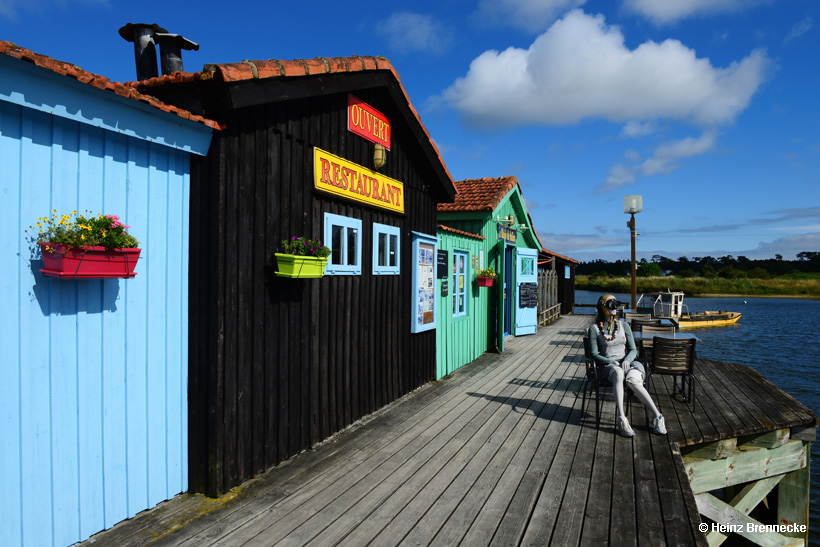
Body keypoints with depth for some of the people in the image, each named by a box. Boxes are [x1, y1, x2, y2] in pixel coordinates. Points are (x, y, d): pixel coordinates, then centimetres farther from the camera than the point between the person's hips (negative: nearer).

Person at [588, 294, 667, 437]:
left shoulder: (623, 325, 13)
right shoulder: (594, 328, 5)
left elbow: (633, 350, 10)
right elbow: (594, 354, 0)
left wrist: (627, 360, -12)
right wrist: (612, 362, -15)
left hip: (628, 362, 2)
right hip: (608, 366, -2)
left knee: (632, 380, -34)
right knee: (618, 373, -39)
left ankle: (658, 417, -29)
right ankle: (622, 419, -45)